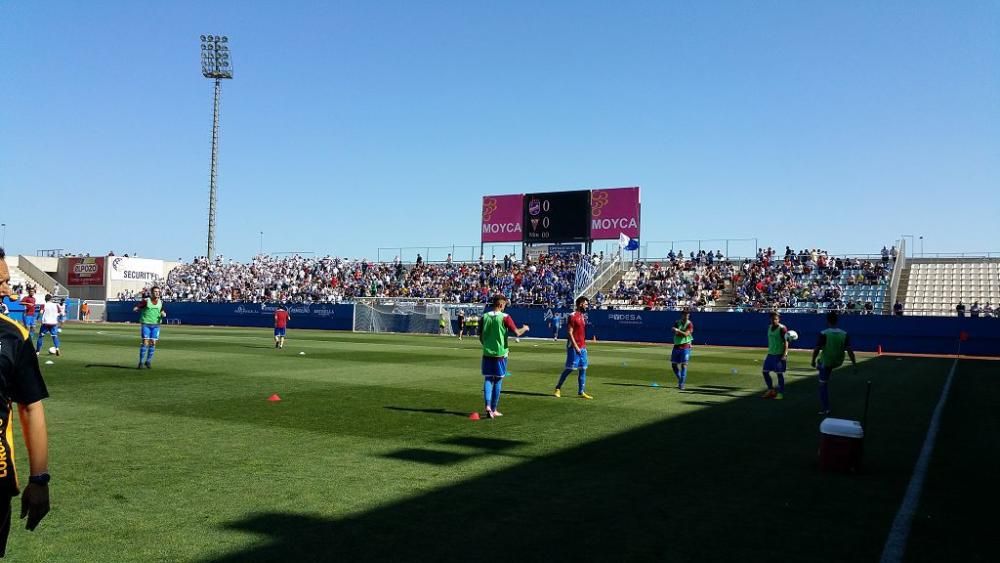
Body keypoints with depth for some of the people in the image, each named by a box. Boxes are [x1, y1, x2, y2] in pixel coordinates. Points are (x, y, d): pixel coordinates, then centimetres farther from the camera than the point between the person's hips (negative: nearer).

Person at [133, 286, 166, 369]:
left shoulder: (161, 302, 6)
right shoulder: (146, 301, -5)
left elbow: (163, 313, 17)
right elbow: (136, 308, -2)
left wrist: (163, 314, -6)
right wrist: (136, 309, -26)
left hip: (156, 325, 3)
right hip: (145, 324, -3)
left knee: (153, 343, 0)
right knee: (145, 342, -10)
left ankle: (148, 361, 14)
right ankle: (141, 362, -2)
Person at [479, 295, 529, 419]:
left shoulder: (485, 317, 3)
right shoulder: (505, 317, -10)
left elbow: (481, 337, 10)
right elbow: (517, 332, -13)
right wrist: (525, 328, 7)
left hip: (487, 353, 3)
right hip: (500, 353, -3)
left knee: (488, 380, 8)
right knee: (498, 381, 6)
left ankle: (488, 406, -11)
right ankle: (494, 410, 10)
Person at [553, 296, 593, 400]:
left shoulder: (583, 316, 15)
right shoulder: (573, 316, -12)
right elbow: (569, 333, -16)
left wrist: (584, 346, 14)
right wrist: (576, 347, -19)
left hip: (582, 347, 8)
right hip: (574, 347, -8)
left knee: (583, 369, 7)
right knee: (570, 368, -5)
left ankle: (581, 392, 12)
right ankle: (558, 388, 7)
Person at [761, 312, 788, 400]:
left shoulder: (782, 328, -11)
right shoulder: (769, 327, 11)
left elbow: (786, 342, -14)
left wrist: (785, 355, -21)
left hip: (779, 355, -7)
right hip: (770, 354, 7)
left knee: (779, 373, -3)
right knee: (765, 372, 7)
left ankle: (780, 393, 7)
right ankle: (771, 390, 21)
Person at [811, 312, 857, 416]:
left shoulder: (824, 334, -18)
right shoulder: (844, 334, -7)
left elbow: (817, 349, -18)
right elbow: (849, 350, -10)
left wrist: (813, 361, -4)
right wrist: (854, 363, -6)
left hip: (826, 362, -5)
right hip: (838, 362, 5)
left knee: (823, 384, 8)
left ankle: (826, 408, 9)